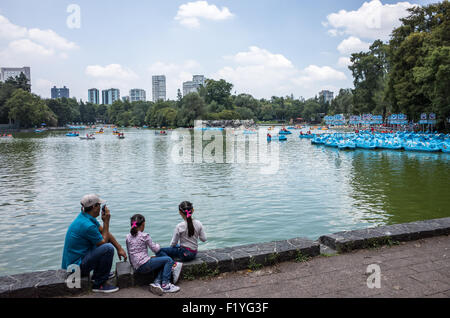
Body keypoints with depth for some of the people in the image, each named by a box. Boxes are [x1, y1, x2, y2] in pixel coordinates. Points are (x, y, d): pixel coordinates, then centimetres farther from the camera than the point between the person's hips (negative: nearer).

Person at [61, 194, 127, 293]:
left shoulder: (87, 216, 4)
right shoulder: (87, 225, -27)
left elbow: (105, 232, 9)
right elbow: (103, 242, -14)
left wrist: (119, 248, 4)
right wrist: (106, 222, -11)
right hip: (76, 266, -10)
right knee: (108, 248, -25)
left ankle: (98, 274, 22)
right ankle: (99, 284, -10)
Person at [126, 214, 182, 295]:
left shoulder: (128, 237, 9)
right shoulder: (144, 236, -10)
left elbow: (130, 253, 16)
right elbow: (155, 249, -4)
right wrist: (158, 245, 19)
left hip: (136, 267, 8)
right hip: (144, 265, -8)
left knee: (163, 264, 19)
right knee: (168, 260, 1)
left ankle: (157, 283, 0)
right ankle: (165, 285, -1)